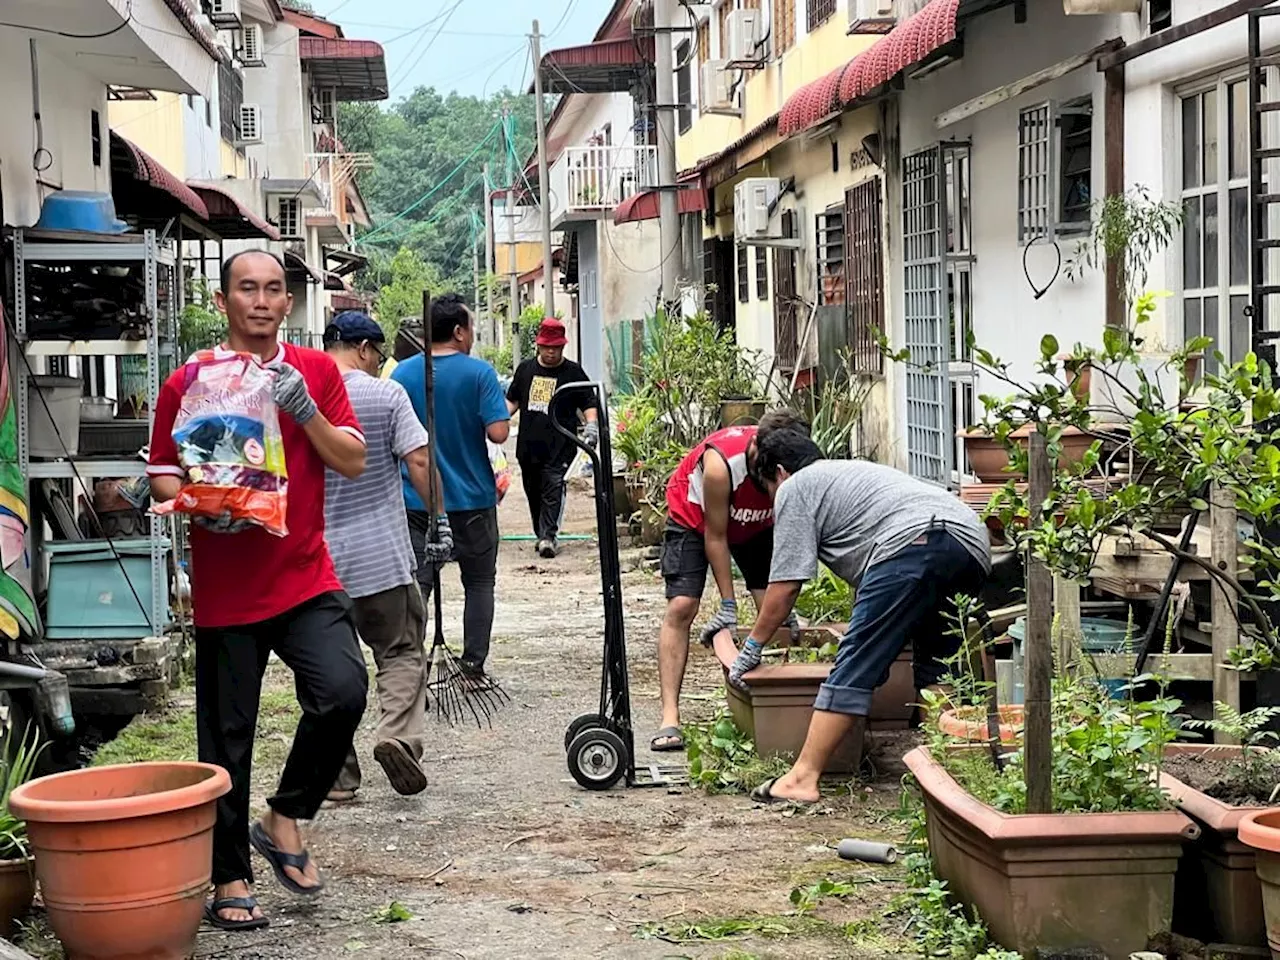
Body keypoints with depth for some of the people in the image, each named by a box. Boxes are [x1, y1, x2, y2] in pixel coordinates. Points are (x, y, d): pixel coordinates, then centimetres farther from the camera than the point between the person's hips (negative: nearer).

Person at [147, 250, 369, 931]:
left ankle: (284, 818, 4)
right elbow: (162, 474, 5)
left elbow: (352, 461, 3)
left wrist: (304, 408, -12)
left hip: (306, 578, 1)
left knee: (343, 690, -20)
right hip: (225, 586, -1)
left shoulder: (316, 372, 7)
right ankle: (229, 878, 18)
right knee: (227, 734, 3)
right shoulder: (188, 383, 1)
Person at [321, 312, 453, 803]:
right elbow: (419, 462, -10)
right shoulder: (387, 394, -5)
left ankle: (337, 775, 10)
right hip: (384, 556, -2)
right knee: (402, 651, 11)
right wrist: (440, 522, -1)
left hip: (319, 556, 2)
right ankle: (398, 733, -12)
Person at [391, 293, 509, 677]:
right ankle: (474, 663, 14)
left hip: (415, 499, 2)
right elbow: (498, 432, -16)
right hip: (472, 498, -2)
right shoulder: (479, 372, -11)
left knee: (416, 583, 5)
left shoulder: (402, 373, -1)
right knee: (479, 582, 13)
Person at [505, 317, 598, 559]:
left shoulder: (573, 372, 3)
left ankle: (548, 535, -21)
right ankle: (542, 535, 20)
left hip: (559, 445, -4)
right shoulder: (525, 369, 13)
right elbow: (512, 400, 22)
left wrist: (591, 424, -14)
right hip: (528, 444, 4)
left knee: (553, 488, -16)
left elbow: (589, 404, 5)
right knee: (533, 491, 9)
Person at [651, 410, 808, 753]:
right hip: (694, 516, -4)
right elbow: (715, 537, -28)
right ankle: (669, 718, -20)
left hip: (754, 524, 4)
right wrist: (728, 606, -26)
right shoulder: (721, 463, -40)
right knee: (681, 606, -17)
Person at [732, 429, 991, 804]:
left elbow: (785, 585, 9)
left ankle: (802, 777, -10)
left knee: (854, 665, -8)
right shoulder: (854, 471, 41)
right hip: (974, 544, 9)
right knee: (935, 666, 20)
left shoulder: (794, 488, 15)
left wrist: (753, 646, 20)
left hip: (915, 541, -9)